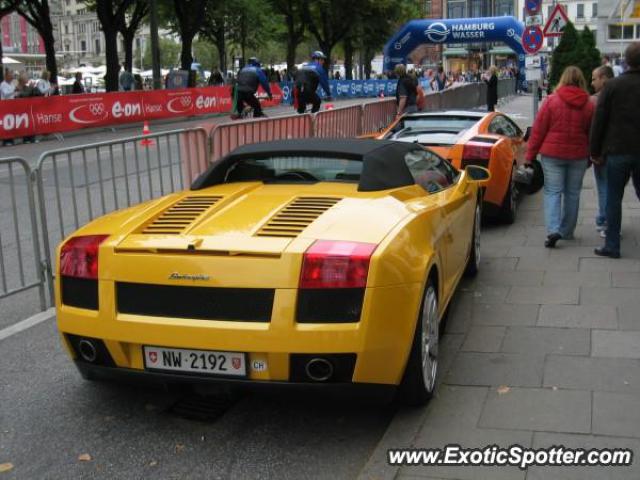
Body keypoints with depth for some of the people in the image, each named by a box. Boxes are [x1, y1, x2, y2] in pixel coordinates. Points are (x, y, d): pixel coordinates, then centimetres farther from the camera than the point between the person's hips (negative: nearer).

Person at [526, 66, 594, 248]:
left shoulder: (552, 100, -7)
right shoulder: (589, 105, 0)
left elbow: (538, 130, -6)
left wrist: (530, 155, 0)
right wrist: (591, 156, 20)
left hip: (552, 154, -2)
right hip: (578, 155, 2)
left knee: (552, 192, 2)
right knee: (572, 193, 12)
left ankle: (553, 230, -14)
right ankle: (567, 231, 20)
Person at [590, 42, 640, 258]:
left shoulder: (612, 86, -4)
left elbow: (599, 121, -4)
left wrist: (595, 151, 3)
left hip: (617, 151, -2)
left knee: (614, 198, 5)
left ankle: (612, 245, 6)